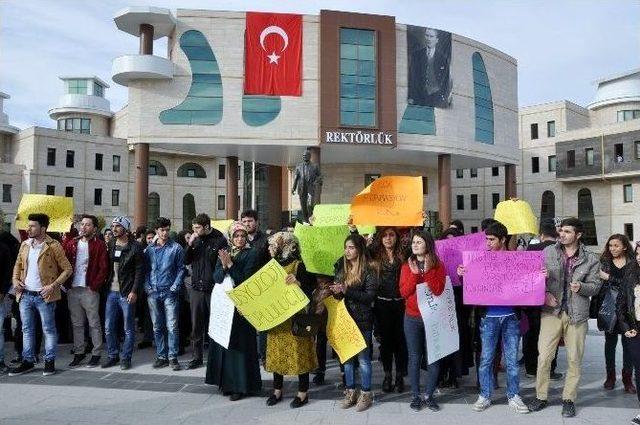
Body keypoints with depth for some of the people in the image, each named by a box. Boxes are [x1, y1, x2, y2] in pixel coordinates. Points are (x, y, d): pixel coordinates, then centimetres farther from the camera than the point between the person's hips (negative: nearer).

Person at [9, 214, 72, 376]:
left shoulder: (53, 246, -10)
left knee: (49, 330, 4)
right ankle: (28, 361, 26)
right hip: (25, 295, 6)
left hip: (44, 296, -6)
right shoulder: (25, 245, 8)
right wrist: (15, 279, 4)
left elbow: (67, 268, -9)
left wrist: (54, 285, -17)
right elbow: (18, 265, 22)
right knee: (27, 330, 14)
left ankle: (49, 361, 14)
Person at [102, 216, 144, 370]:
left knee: (128, 328, 3)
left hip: (127, 293, -5)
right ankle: (112, 356, 22)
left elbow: (140, 270, -10)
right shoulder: (110, 246, 10)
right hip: (112, 292, 5)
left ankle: (125, 358, 14)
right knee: (109, 327, 9)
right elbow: (106, 267, 15)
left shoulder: (135, 247, -7)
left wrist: (134, 291, -16)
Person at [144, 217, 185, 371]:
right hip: (153, 293, 3)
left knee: (172, 326, -4)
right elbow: (146, 270, 12)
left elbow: (181, 269, 0)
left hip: (169, 292, -3)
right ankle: (161, 357, 19)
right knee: (157, 327, 9)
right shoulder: (149, 249, 8)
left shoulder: (176, 248, 0)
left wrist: (175, 286, -9)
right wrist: (147, 286, 0)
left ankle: (173, 357, 4)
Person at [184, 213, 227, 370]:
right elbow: (186, 261, 6)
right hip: (196, 288, 4)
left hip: (214, 288, -4)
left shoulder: (219, 240, -7)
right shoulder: (195, 240, 8)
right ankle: (196, 357, 20)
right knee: (196, 325, 9)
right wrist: (190, 245, -8)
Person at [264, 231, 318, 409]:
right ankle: (277, 390, 26)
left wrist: (299, 283, -32)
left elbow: (311, 290, -15)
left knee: (298, 352, 2)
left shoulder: (299, 265, -11)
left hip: (294, 317, -7)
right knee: (276, 352, 12)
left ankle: (303, 392, 14)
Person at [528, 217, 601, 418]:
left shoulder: (590, 259, 3)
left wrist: (581, 287, -17)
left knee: (574, 359, 8)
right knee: (544, 356, 0)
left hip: (577, 314, 0)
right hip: (551, 311, 0)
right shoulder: (548, 252, 3)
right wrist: (545, 294, -13)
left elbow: (596, 286, 3)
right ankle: (541, 397, 15)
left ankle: (569, 399, 24)